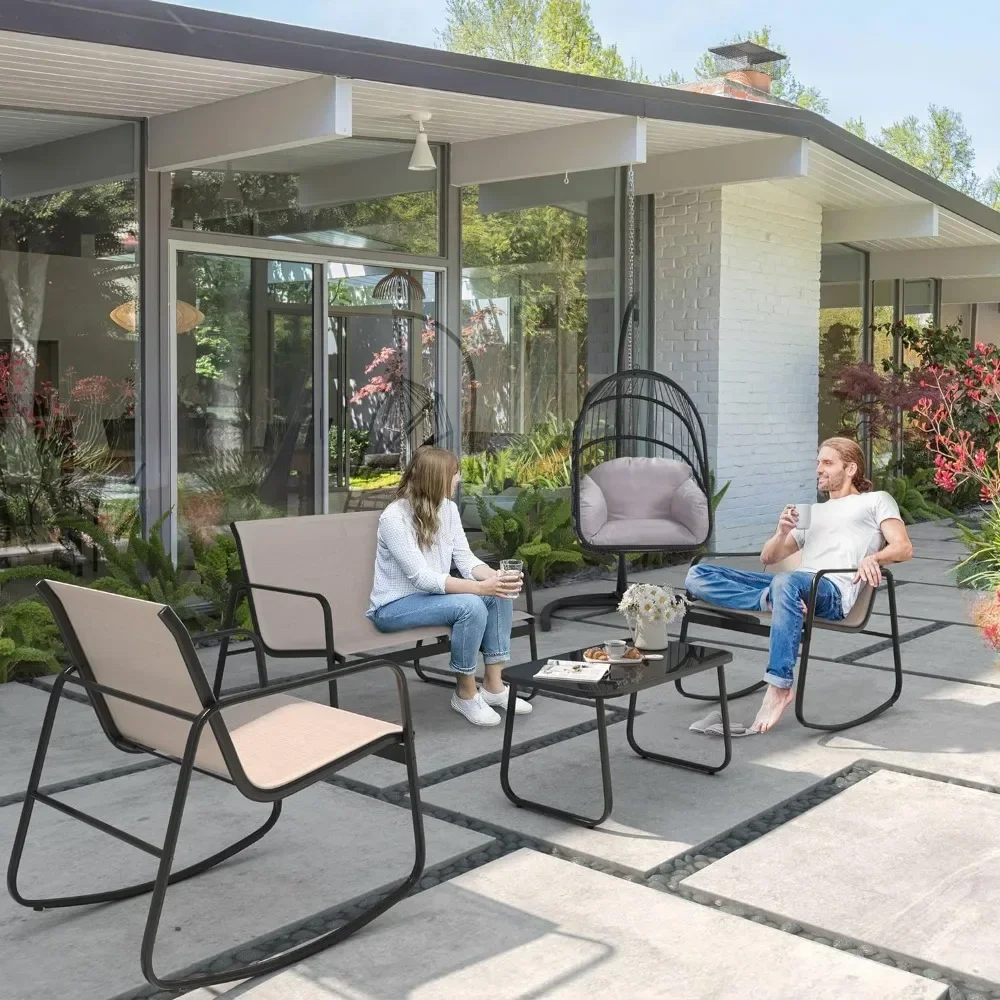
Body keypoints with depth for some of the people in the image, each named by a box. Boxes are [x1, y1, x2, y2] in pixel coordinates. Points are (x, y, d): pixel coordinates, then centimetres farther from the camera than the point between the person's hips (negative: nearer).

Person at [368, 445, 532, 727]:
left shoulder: (448, 508, 0)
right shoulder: (394, 518, -24)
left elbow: (465, 558, -3)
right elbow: (421, 578, -29)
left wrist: (497, 577, -24)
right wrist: (480, 587, -36)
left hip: (430, 596, 8)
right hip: (394, 607, -8)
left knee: (499, 595, -13)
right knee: (470, 605, -30)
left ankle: (493, 685, -4)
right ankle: (465, 693, -11)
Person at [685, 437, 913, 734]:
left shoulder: (877, 500, 20)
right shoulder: (813, 511, 37)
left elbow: (903, 548, 4)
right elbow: (768, 557, 32)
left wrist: (873, 557, -19)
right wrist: (782, 531, 10)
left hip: (833, 590, -6)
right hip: (795, 583, 6)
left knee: (787, 582, -45)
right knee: (698, 575, -12)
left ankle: (780, 688, -40)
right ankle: (773, 600, -31)